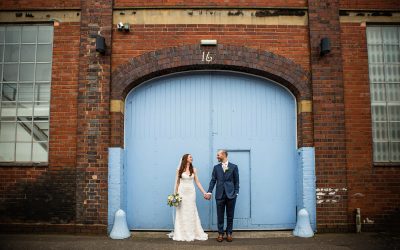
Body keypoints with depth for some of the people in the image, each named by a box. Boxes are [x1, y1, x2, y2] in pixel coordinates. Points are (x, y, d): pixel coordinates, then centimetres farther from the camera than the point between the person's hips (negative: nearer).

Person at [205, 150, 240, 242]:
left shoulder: (234, 167, 3)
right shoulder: (216, 167, 9)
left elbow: (236, 181, 3)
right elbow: (213, 180, 5)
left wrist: (236, 193, -5)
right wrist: (209, 192, -4)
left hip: (231, 195, -1)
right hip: (220, 195, 2)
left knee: (230, 215, 6)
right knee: (220, 215, 6)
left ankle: (229, 233, 18)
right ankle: (220, 233, 16)